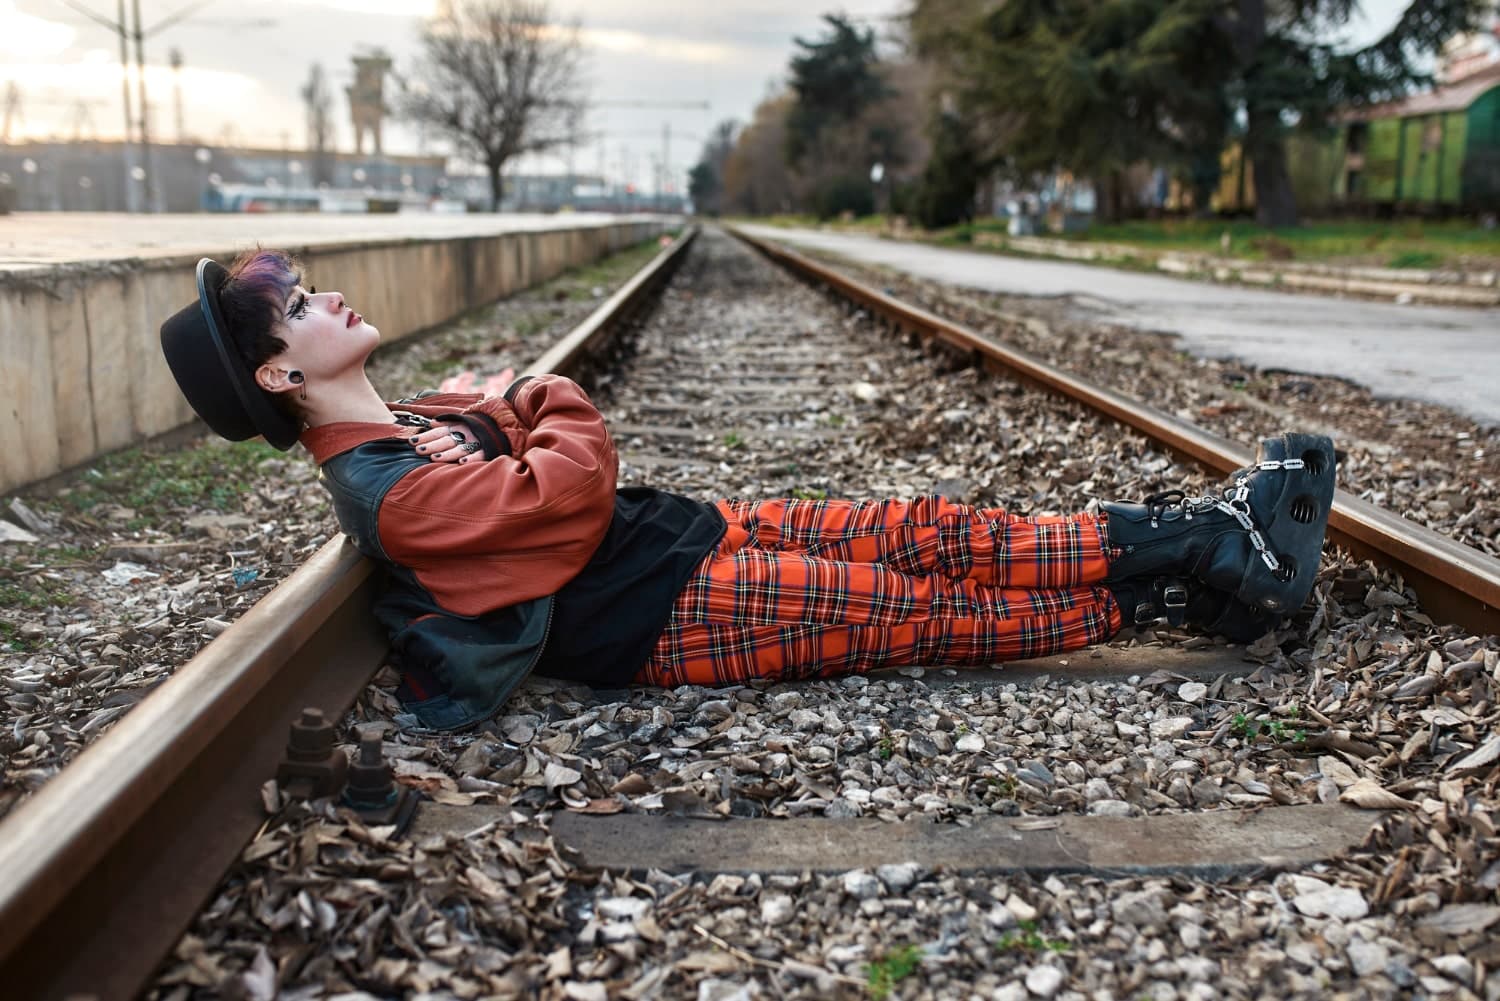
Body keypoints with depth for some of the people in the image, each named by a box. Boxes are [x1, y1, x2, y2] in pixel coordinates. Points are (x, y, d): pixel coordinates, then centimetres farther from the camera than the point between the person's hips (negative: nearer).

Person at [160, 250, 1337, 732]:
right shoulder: (384, 491, -19)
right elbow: (573, 486, -20)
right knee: (939, 610, -5)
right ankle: (1193, 576, 4)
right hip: (664, 618, -9)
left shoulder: (409, 426, 11)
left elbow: (556, 430, 15)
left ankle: (1186, 531, 4)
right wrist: (547, 404, -1)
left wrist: (515, 408, -5)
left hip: (694, 534, 9)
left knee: (938, 535, 0)